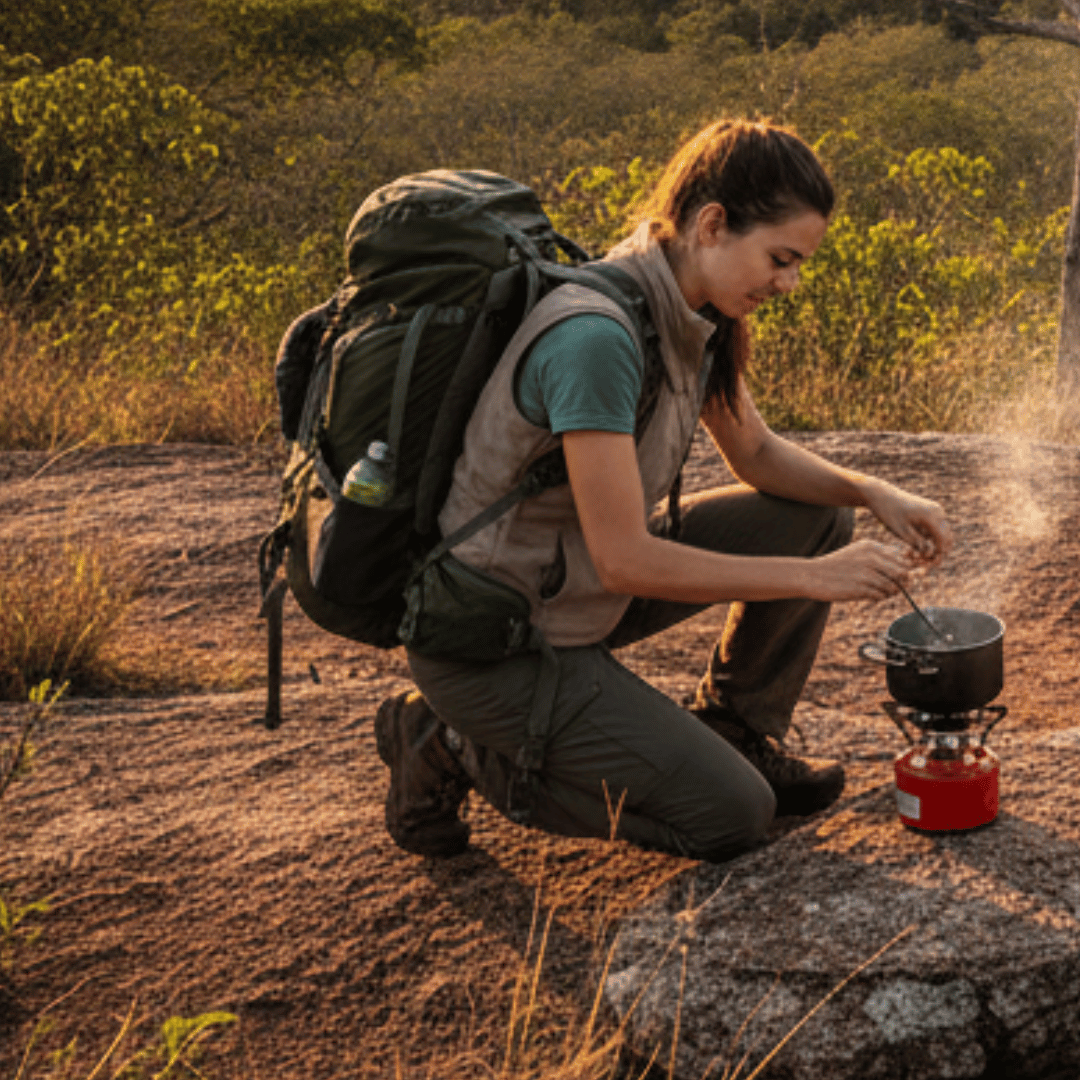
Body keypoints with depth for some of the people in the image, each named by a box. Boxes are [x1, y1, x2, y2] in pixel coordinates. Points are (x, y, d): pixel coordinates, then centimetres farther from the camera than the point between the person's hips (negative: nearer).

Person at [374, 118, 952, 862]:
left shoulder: (694, 314, -2)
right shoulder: (596, 335, -31)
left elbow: (759, 455, 12)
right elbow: (625, 559, -30)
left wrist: (875, 494, -6)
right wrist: (814, 578, -25)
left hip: (580, 595, 9)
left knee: (818, 517, 5)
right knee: (732, 817, -9)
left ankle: (735, 735, 20)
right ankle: (455, 746, 1)